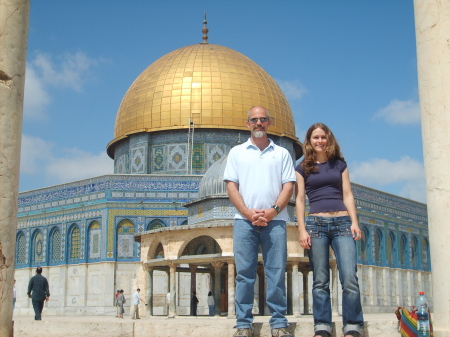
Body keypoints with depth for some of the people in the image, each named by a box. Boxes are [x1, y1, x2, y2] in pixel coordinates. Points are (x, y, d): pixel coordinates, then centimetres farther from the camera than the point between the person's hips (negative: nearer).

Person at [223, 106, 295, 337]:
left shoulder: (282, 153, 15)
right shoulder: (237, 152, 15)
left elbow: (289, 186, 7)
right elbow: (231, 186, 7)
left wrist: (273, 211, -9)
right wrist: (248, 213, -7)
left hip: (274, 220, 0)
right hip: (244, 220, 0)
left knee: (276, 272, -3)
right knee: (244, 273, -2)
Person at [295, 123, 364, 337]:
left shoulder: (339, 164, 16)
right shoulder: (303, 168, 12)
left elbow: (347, 195, 11)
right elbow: (299, 200, 7)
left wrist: (354, 222, -1)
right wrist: (302, 229, -4)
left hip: (342, 222, 1)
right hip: (316, 223, 0)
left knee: (350, 278, -11)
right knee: (320, 281, -2)